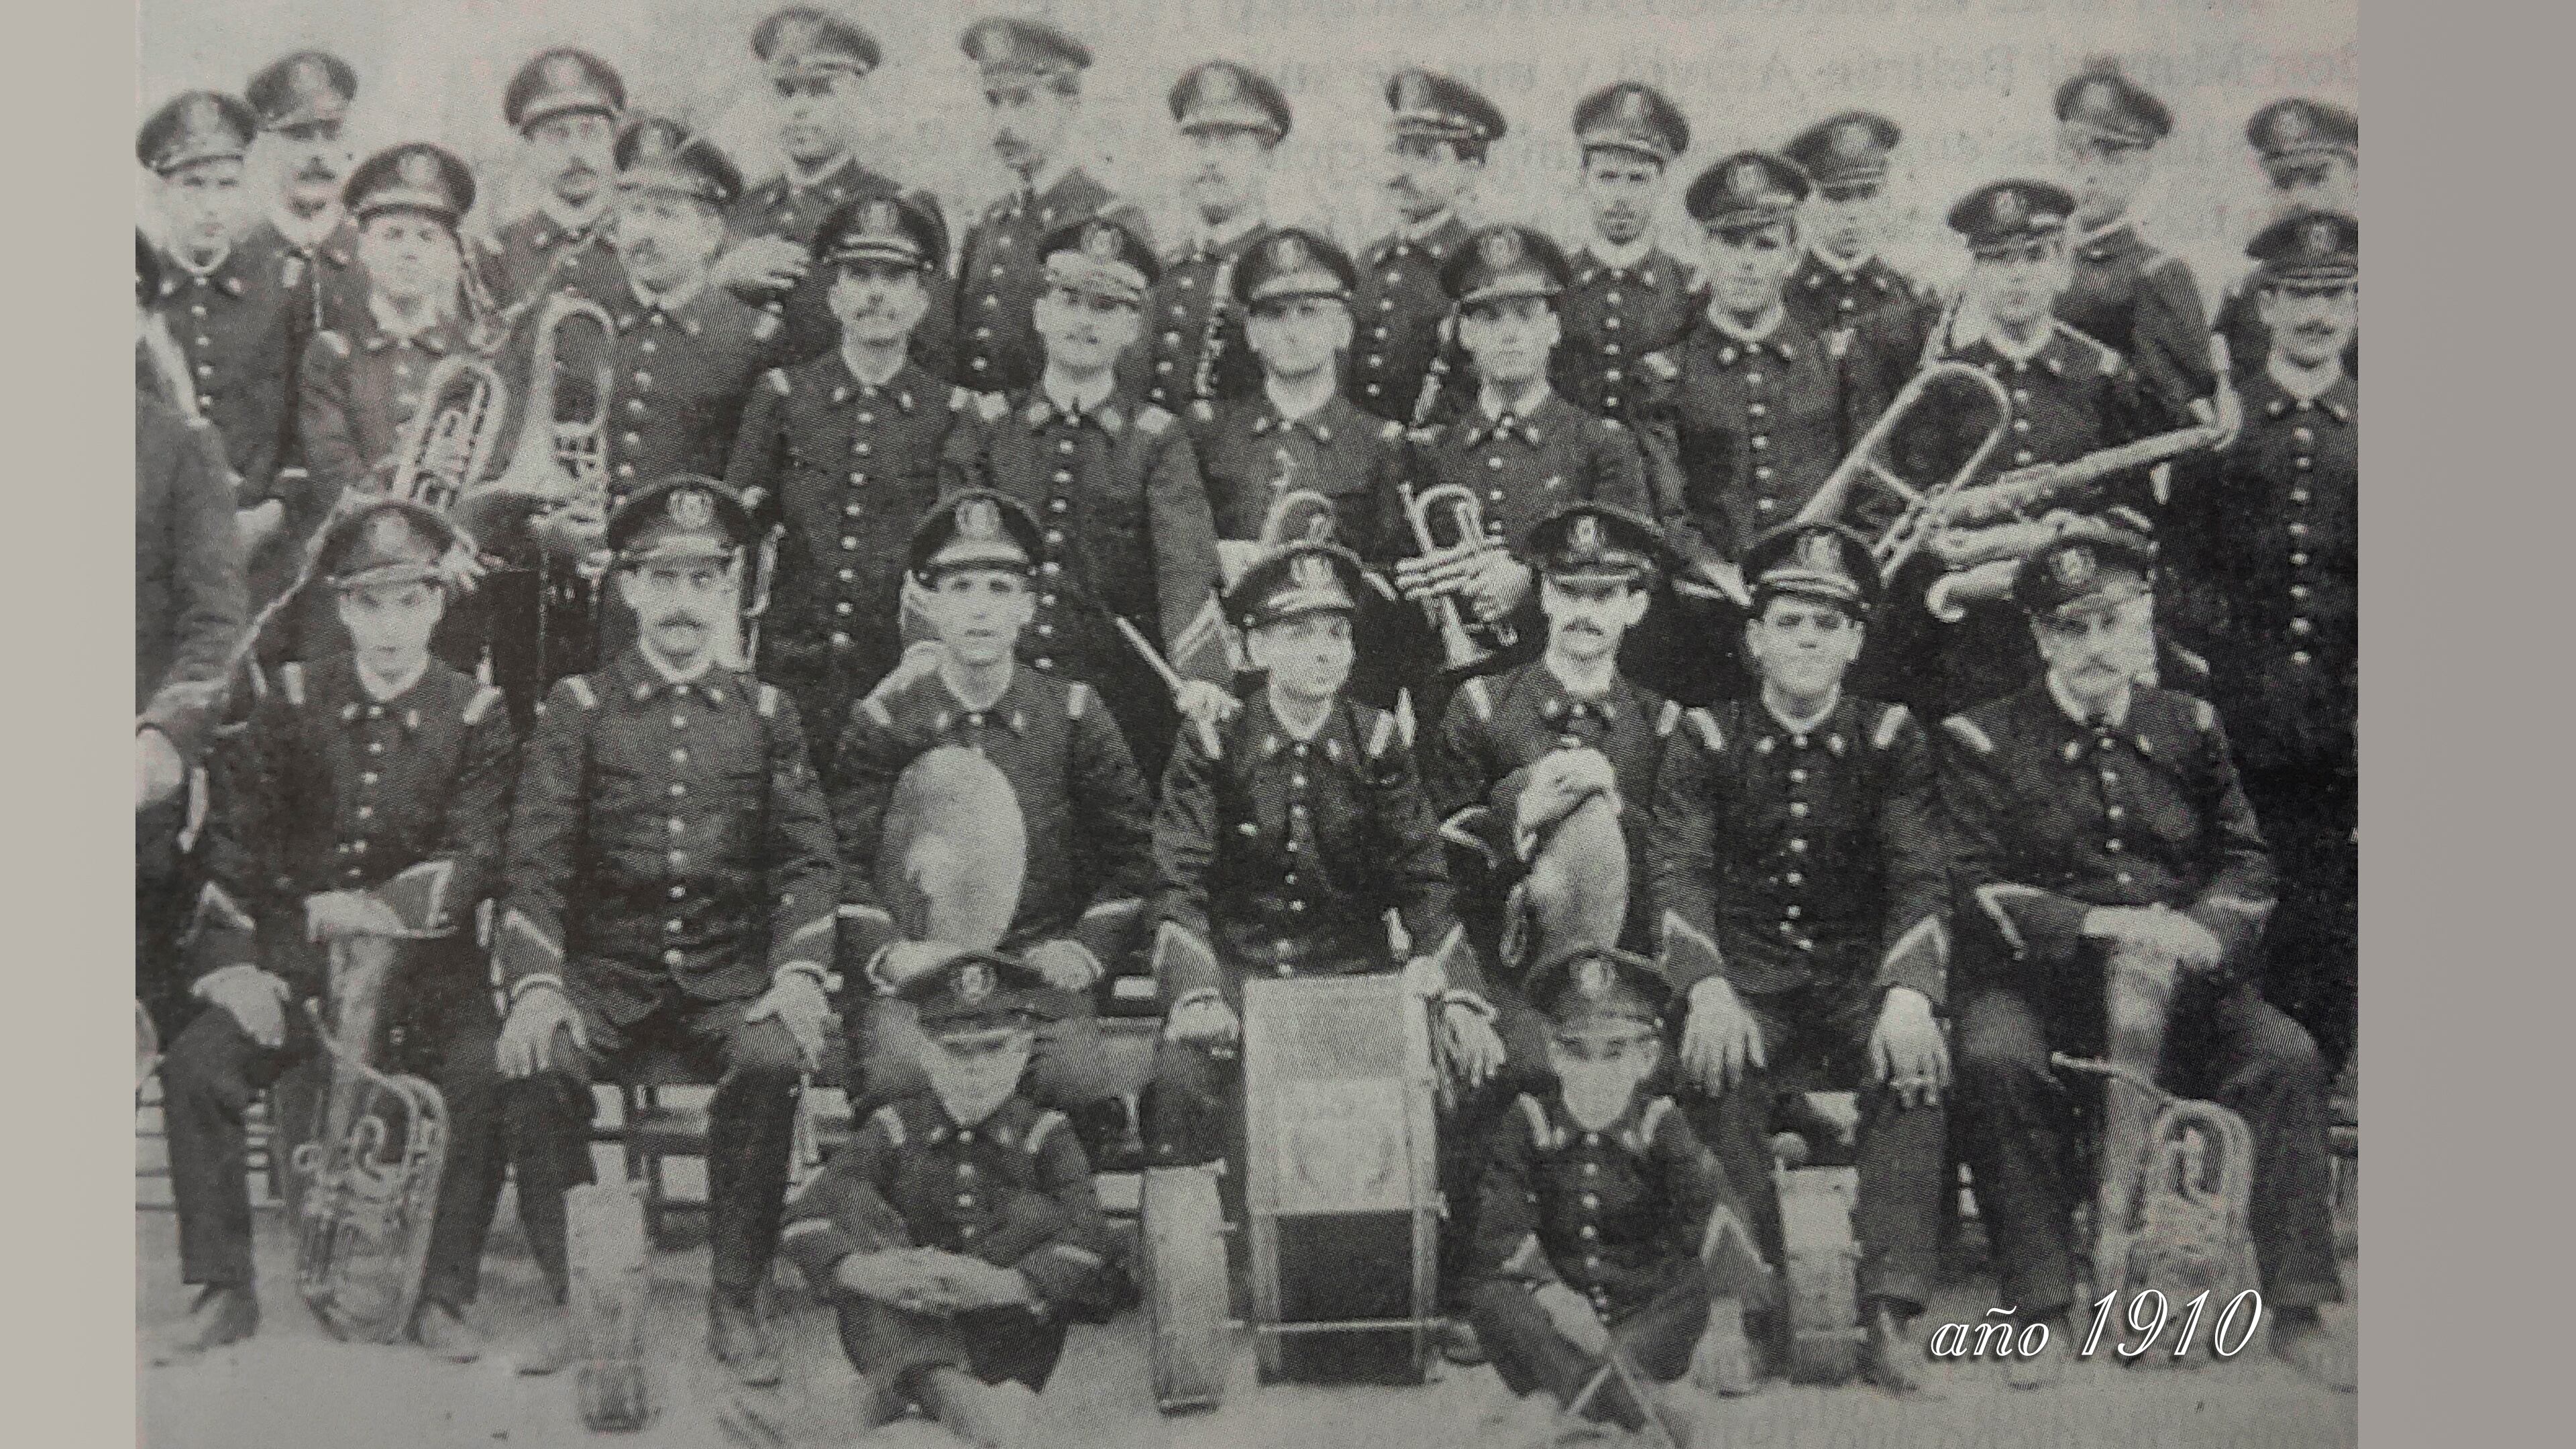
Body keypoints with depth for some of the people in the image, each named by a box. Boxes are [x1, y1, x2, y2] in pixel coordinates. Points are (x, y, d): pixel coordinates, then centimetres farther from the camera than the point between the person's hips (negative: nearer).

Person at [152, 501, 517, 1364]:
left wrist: (372, 908, -23)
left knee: (483, 1074, -29)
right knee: (194, 1066, -22)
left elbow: (470, 866, -8)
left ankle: (444, 1297, -15)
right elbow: (232, 844, 4)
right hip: (293, 951, 2)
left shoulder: (476, 717, 1)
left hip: (426, 957, -2)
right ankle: (223, 1291, -7)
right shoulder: (290, 704, 6)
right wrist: (235, 966, -9)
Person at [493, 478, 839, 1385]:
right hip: (604, 972, 0)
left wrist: (797, 975, -14)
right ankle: (574, 1299, -12)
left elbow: (808, 861, 4)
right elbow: (535, 863, -1)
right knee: (537, 1065, -30)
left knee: (773, 1059, -31)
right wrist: (535, 987, -18)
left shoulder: (766, 714, 10)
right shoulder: (578, 708, 7)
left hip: (730, 976, 0)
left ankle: (736, 1304, -16)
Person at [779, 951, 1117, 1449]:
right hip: (900, 1332, 1)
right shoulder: (892, 1131, 3)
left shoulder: (1045, 1137, 1)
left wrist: (1003, 1285, -36)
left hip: (1010, 1343, -1)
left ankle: (895, 1391, -27)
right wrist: (863, 1271, -33)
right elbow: (803, 1224, -10)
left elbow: (1088, 1242, -16)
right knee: (855, 1199, -20)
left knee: (1039, 1214, -21)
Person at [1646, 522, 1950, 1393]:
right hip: (1748, 978, 0)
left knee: (1918, 1064, -30)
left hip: (1861, 977, 0)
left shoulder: (1891, 741, 6)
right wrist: (1707, 991, -26)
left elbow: (1920, 878, -4)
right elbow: (1680, 877, -7)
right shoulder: (1706, 746, 5)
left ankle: (1889, 1312, -30)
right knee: (1717, 1068, -31)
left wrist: (1908, 995, -24)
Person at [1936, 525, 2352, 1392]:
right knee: (1994, 1061, -34)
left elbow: (2245, 862, 10)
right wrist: (2099, 924, -21)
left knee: (2287, 1056, -24)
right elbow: (1976, 886, -6)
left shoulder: (2190, 727, 14)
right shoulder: (1981, 741, 3)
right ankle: (2041, 1313, -23)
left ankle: (2296, 1312, -13)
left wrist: (2200, 931, -13)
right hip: (2038, 978, -2)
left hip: (2181, 974, 3)